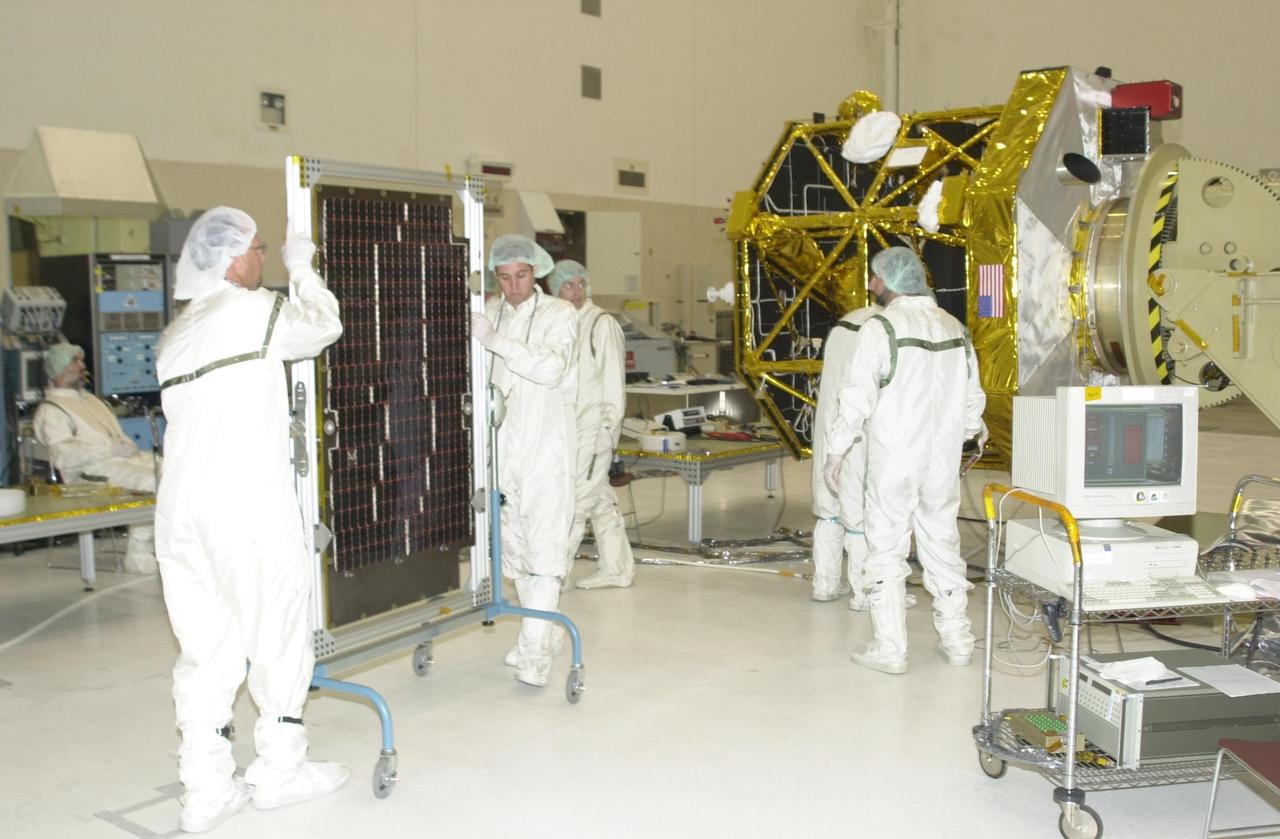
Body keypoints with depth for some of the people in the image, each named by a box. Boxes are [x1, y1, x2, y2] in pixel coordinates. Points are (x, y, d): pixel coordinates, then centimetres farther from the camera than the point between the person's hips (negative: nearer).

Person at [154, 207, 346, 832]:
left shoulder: (174, 336, 17)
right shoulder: (254, 310, -5)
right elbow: (324, 326, 11)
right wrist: (302, 268, 26)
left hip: (179, 510, 7)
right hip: (249, 506, -7)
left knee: (205, 648, 10)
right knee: (277, 635, 8)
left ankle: (205, 790, 15)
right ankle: (280, 768, 20)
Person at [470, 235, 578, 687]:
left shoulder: (559, 314, -4)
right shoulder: (490, 313, 10)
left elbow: (551, 367, -21)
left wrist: (494, 340, -25)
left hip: (546, 450, -5)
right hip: (503, 447, 6)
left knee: (544, 545, -12)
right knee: (513, 544, 11)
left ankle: (535, 650, -11)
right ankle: (546, 631, 27)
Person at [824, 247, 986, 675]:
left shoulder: (880, 327, -12)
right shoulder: (955, 329, 8)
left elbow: (858, 396, -15)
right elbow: (972, 397, 14)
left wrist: (836, 450, -7)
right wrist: (970, 429, 32)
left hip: (893, 461, -6)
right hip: (943, 460, 6)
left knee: (887, 551, 2)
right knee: (943, 544, 16)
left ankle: (890, 649, 6)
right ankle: (956, 639, 25)